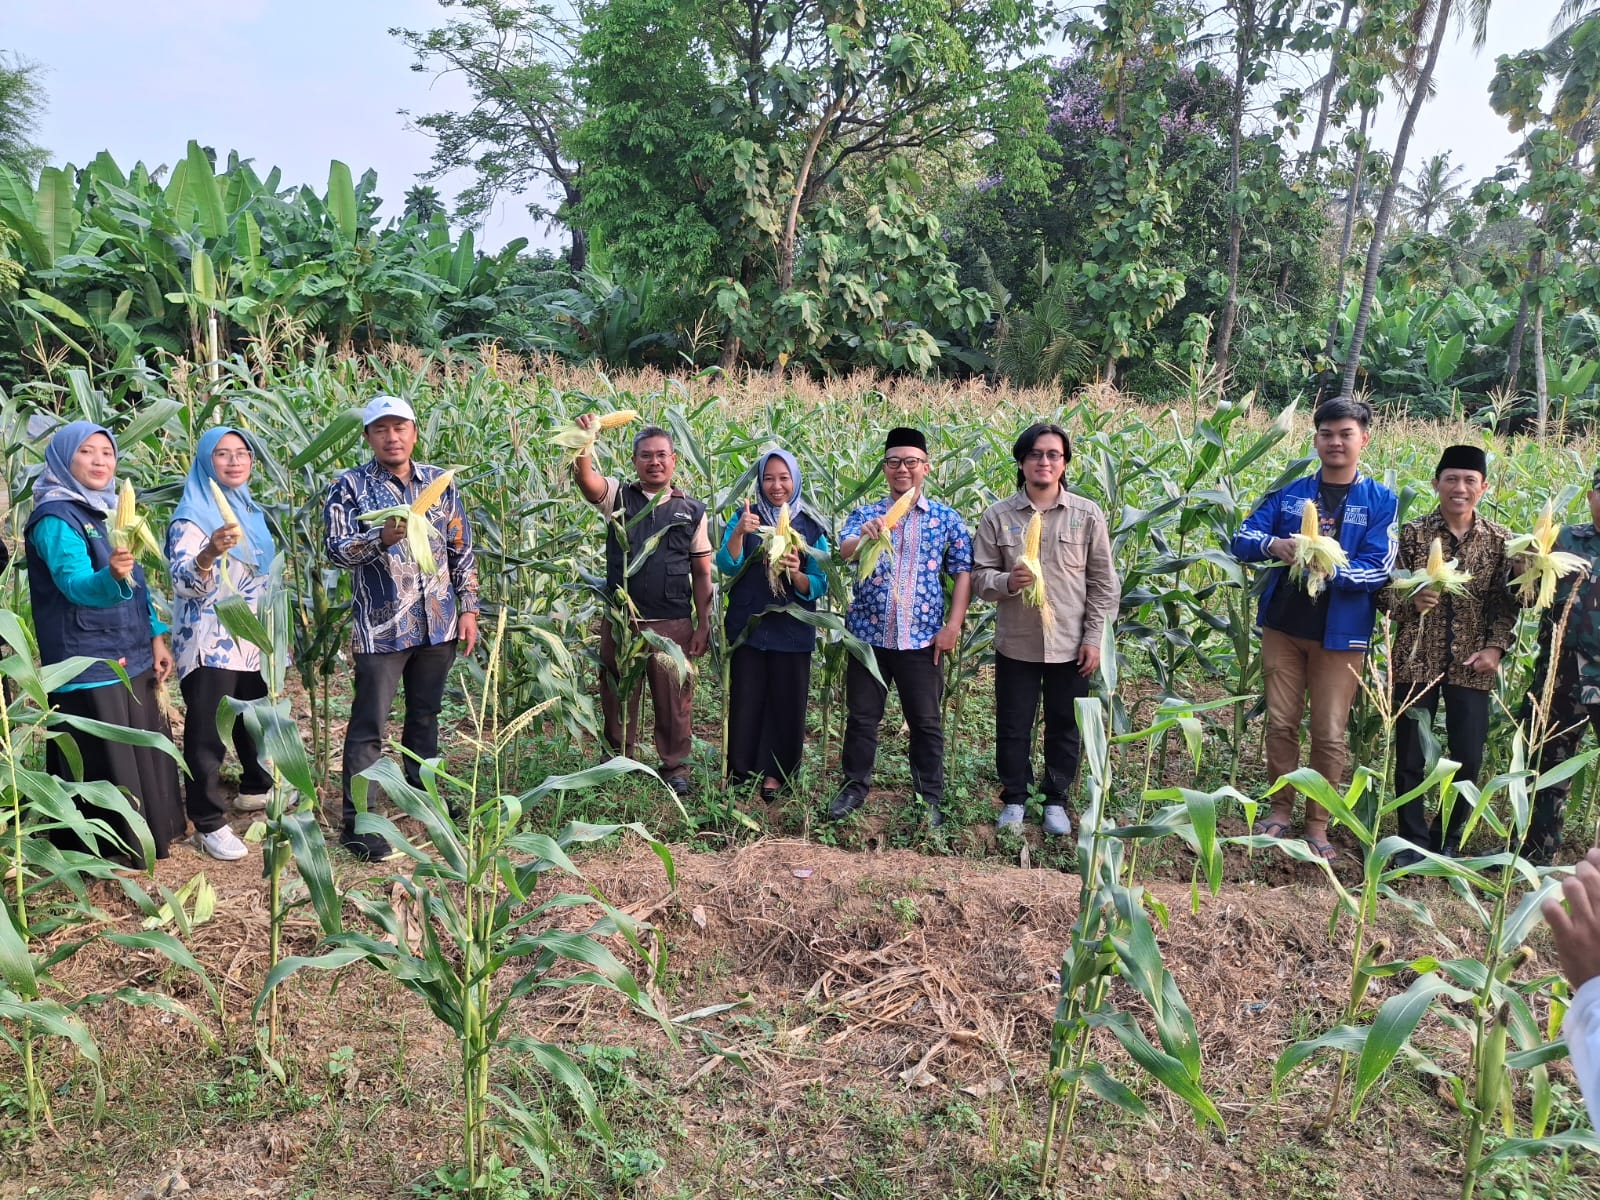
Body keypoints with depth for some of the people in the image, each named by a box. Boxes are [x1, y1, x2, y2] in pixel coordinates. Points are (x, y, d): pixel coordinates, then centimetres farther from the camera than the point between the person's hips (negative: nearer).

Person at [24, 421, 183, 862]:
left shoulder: (108, 511, 12)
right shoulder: (55, 519, -14)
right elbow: (77, 586, -27)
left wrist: (156, 637, 9)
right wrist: (110, 577, -48)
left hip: (131, 658, 8)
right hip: (88, 666, -8)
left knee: (142, 753, 16)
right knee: (103, 765, -1)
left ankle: (146, 836, 30)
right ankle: (104, 856, 12)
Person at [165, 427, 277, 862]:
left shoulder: (250, 510, 10)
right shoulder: (191, 515, -13)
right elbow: (182, 580, -27)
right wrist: (209, 554, -48)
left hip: (254, 640, 8)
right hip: (211, 644, -8)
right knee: (208, 735, -2)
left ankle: (256, 789, 41)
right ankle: (209, 823, 6)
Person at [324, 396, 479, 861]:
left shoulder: (439, 483, 7)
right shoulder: (349, 487, -4)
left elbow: (461, 550, 11)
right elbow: (336, 549, -12)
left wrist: (469, 608, 7)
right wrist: (381, 538, -30)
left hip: (438, 624, 4)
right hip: (381, 627, -4)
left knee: (425, 715, 18)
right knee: (368, 727, -1)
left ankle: (423, 793, 36)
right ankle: (357, 823, 5)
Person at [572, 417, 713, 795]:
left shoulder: (692, 510, 4)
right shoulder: (617, 496, 3)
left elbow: (702, 574, 5)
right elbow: (585, 479, -19)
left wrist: (703, 626, 0)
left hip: (673, 625, -1)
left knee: (673, 700, 7)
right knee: (617, 697, 13)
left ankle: (675, 768, 24)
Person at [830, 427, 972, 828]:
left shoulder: (946, 518, 4)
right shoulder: (865, 515, 3)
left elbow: (963, 573, 3)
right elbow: (844, 551, -16)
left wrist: (953, 625, -7)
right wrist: (863, 539, -40)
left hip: (922, 639, 0)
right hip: (868, 634, 1)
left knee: (926, 721, 8)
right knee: (862, 716, 10)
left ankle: (930, 797, 21)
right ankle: (854, 787, 25)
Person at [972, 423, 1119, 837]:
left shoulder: (1087, 515, -2)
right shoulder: (998, 515, -2)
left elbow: (1103, 583, 1)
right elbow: (980, 574, 1)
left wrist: (1094, 638, -3)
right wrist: (1006, 582, -21)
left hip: (1070, 645, 0)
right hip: (1016, 643, 0)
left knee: (1064, 728, 11)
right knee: (1012, 727, 10)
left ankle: (1056, 800, 29)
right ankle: (1014, 798, 28)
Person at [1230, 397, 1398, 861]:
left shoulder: (1381, 502, -3)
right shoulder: (1288, 493, 4)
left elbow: (1378, 569, -11)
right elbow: (1242, 538, -2)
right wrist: (1272, 545, -25)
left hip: (1340, 632, -2)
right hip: (1283, 625, 2)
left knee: (1329, 732, 3)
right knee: (1280, 722, 9)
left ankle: (1318, 824, 17)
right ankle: (1281, 809, 25)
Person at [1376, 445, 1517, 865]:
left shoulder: (1499, 540, 3)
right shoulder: (1413, 533, -2)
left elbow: (1506, 603, 6)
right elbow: (1385, 591, -1)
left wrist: (1497, 647, -7)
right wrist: (1411, 600, -21)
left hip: (1471, 666, 1)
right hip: (1415, 660, -1)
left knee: (1469, 759, 4)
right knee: (1410, 757, 3)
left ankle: (1448, 839, 24)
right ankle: (1413, 842, 19)